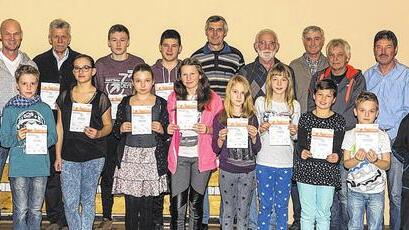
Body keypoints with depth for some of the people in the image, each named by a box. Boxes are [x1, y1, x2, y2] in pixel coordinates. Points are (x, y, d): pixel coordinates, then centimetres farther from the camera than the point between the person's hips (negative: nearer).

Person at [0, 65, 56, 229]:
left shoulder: (45, 109, 6)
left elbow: (53, 137, 7)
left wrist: (44, 139, -14)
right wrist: (17, 137, -19)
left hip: (40, 167, 2)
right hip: (18, 168, -2)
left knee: (36, 210, 11)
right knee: (21, 210, 4)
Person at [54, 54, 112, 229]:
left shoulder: (101, 98, 0)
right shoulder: (64, 97, 7)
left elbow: (108, 125, 5)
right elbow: (59, 127, 9)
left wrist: (98, 133, -17)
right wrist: (58, 155, 6)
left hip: (94, 157, -1)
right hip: (69, 157, 2)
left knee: (88, 200, 7)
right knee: (70, 202, -1)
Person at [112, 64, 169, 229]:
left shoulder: (161, 103, 5)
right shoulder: (125, 103, 9)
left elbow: (168, 134, 8)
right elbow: (115, 130, 12)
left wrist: (161, 130, -13)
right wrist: (121, 129, -9)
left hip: (153, 158, -1)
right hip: (129, 157, 1)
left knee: (148, 204, -1)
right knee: (131, 203, -1)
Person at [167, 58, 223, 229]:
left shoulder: (213, 98, 1)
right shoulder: (173, 98, 8)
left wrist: (207, 129, -15)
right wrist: (169, 129, -2)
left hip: (201, 156, -1)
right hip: (179, 156, 1)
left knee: (196, 203, 9)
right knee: (177, 206, -3)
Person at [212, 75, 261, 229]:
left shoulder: (252, 117, 3)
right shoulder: (220, 118, -2)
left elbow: (256, 150, 6)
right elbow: (215, 150, 2)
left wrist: (254, 136, -13)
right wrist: (221, 139, -17)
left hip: (248, 171, 1)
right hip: (227, 171, -1)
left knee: (243, 213, 8)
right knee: (228, 211, 8)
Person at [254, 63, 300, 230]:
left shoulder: (294, 105, 5)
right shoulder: (261, 102, 1)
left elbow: (296, 137, 12)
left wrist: (294, 132, -10)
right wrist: (261, 129, -15)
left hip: (286, 163, 1)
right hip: (264, 161, -1)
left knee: (282, 206, 9)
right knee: (265, 205, 5)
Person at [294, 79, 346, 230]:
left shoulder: (339, 121, 3)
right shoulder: (305, 118, 4)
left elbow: (339, 147, 1)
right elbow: (299, 144, 3)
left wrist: (336, 156, -20)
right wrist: (302, 152, -18)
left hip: (328, 172, 0)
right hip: (306, 170, 0)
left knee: (324, 214, 8)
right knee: (307, 214, 6)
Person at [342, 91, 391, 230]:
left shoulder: (382, 136, -3)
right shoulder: (350, 135, -2)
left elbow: (387, 165, -2)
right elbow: (346, 163, -3)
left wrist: (375, 160, -22)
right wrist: (357, 159, -23)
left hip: (377, 190, 0)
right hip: (355, 189, 0)